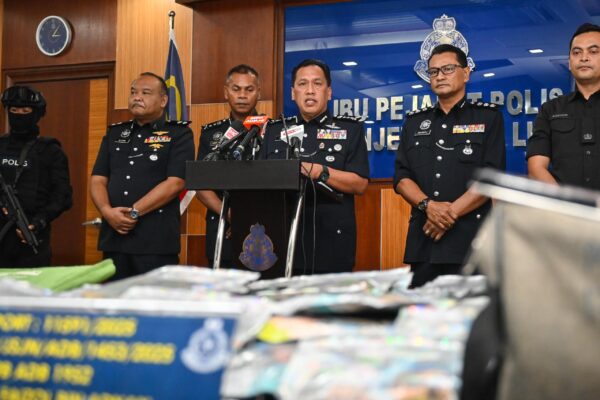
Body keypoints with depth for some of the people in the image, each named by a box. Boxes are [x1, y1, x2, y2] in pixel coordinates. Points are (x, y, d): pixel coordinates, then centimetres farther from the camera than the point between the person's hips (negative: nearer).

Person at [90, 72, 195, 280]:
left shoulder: (179, 134, 2)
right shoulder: (114, 133, 18)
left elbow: (174, 183, -10)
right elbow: (98, 180, 11)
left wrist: (133, 212, -14)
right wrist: (107, 211, -9)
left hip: (157, 241, -5)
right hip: (114, 236, 5)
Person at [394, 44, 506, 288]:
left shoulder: (488, 117, 6)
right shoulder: (414, 122, 17)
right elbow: (401, 178, 8)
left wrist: (451, 212, -14)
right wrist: (428, 205, -12)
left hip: (470, 240, -3)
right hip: (423, 239, 3)